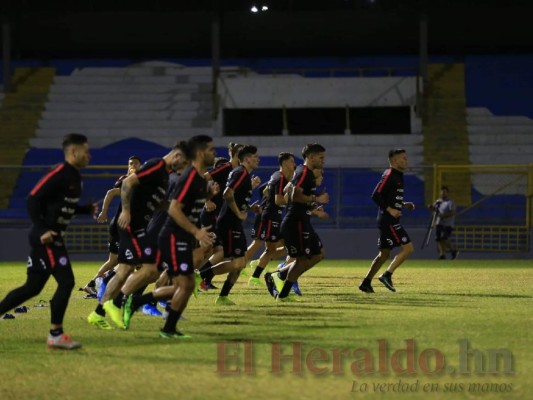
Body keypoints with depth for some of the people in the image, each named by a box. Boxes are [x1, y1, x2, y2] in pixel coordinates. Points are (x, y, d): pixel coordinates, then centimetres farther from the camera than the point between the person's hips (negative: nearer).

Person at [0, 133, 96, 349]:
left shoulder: (74, 177, 12)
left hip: (54, 238, 10)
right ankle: (55, 335, -3)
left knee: (33, 287, 12)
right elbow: (33, 200, -21)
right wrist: (42, 230, -26)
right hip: (46, 238, -10)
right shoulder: (59, 175, -17)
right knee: (66, 281, -10)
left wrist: (88, 209, 13)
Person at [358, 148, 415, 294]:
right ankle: (387, 275, -10)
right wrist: (390, 210, -22)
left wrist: (403, 205, 14)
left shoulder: (397, 176, 18)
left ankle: (366, 282, 14)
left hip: (391, 220, 10)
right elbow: (376, 196, -19)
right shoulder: (389, 175, -12)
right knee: (408, 247, -12)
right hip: (388, 220, -10)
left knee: (384, 253, 12)